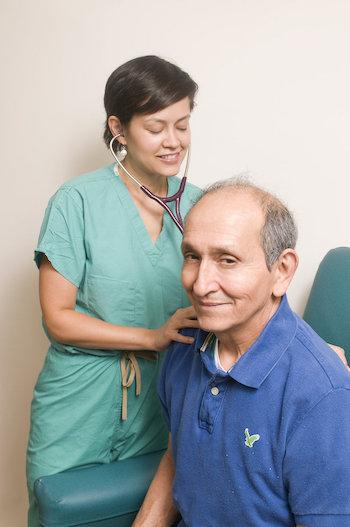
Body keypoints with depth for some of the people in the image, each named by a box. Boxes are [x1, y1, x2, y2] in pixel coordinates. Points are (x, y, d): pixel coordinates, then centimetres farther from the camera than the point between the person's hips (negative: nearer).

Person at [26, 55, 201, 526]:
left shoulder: (196, 204, 0)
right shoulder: (77, 202, -13)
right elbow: (58, 318, -12)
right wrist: (154, 337, -19)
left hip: (163, 409, 4)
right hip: (79, 413, -3)